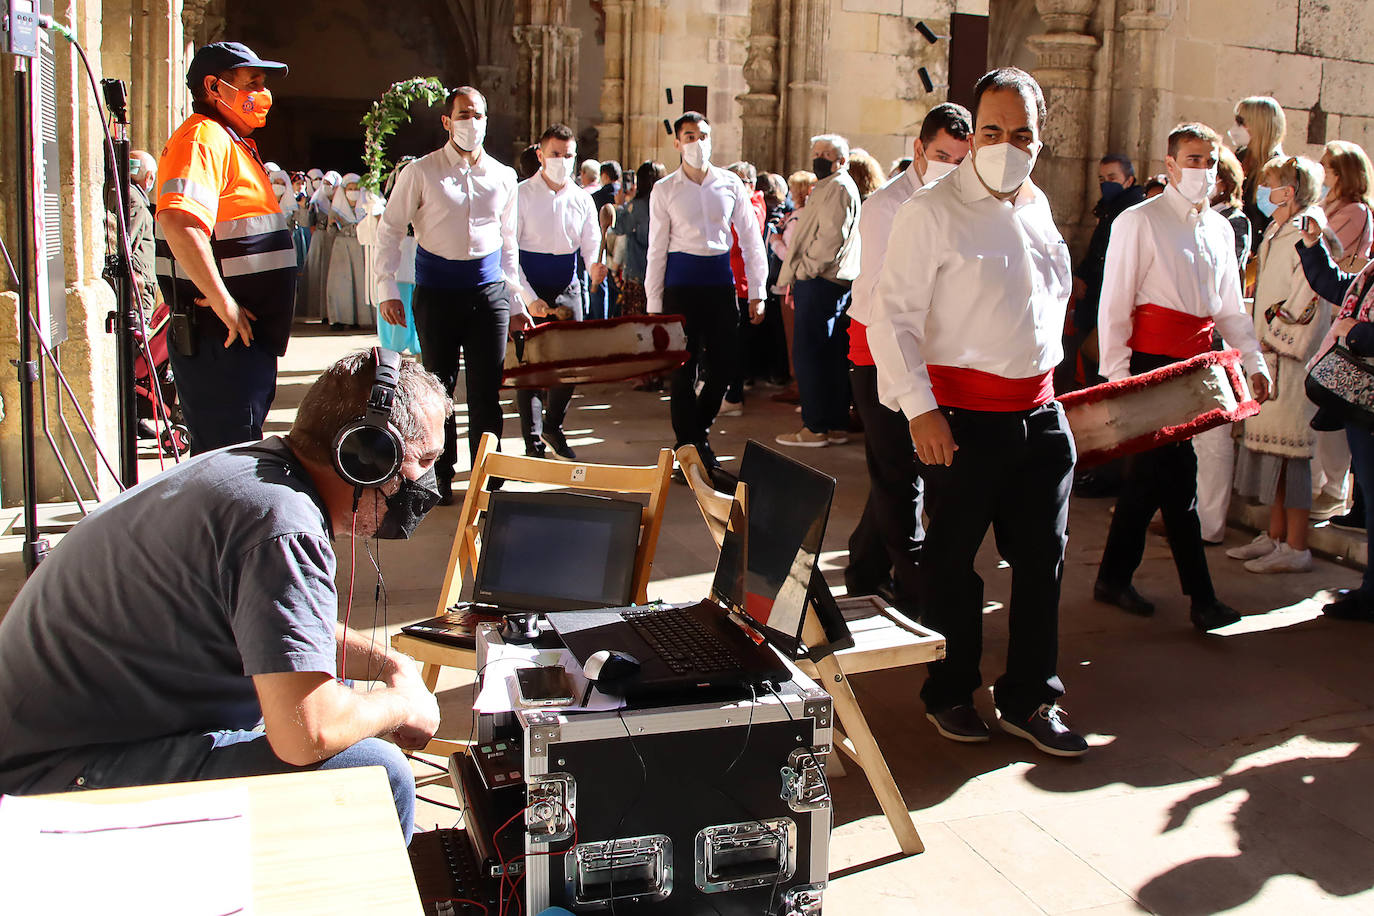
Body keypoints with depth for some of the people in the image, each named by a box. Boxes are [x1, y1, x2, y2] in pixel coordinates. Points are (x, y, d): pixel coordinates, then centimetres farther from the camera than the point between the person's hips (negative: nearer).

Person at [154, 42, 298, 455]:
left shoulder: (234, 143, 21)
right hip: (222, 340, -11)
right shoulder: (203, 138, -14)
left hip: (246, 333, 11)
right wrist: (222, 301, -28)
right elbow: (177, 221, -31)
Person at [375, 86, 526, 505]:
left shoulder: (503, 177, 10)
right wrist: (386, 288, -7)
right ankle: (441, 475, 20)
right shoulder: (421, 172, -1)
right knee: (438, 385, 6)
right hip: (437, 291, -2)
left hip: (488, 290, 2)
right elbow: (390, 229, 2)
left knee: (487, 390, 1)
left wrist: (515, 300, 15)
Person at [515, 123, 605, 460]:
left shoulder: (582, 199, 7)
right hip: (528, 289, -4)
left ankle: (552, 427, 25)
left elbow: (591, 246, 7)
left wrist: (595, 267, -19)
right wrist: (529, 298, -15)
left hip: (567, 287, 4)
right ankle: (533, 443, 7)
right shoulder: (522, 195, -5)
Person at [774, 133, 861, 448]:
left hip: (820, 283, -11)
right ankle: (837, 426, 14)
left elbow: (831, 236, -20)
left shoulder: (837, 188, -9)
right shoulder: (827, 189, 24)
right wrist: (799, 277, 20)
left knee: (808, 355, -9)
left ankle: (816, 428, -7)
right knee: (832, 358, 10)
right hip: (833, 284, 11)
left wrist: (804, 269, -14)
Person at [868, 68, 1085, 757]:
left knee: (1042, 559, 10)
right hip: (962, 415, -6)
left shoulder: (1037, 208, 12)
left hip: (1039, 412, 6)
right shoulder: (932, 211, -9)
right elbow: (892, 316, -13)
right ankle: (949, 693, 25)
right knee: (951, 561, 7)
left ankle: (1030, 700, 25)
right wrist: (920, 408, -18)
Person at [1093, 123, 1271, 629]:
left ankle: (1114, 578, 22)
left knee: (1151, 473, 11)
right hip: (1152, 362, -7)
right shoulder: (1139, 222, -5)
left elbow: (1230, 307, 21)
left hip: (1196, 362, 7)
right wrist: (1118, 374, -13)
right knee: (1178, 479, -6)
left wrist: (1255, 363, 11)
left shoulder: (1219, 229, 16)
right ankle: (1201, 598, 0)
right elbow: (1114, 306, -8)